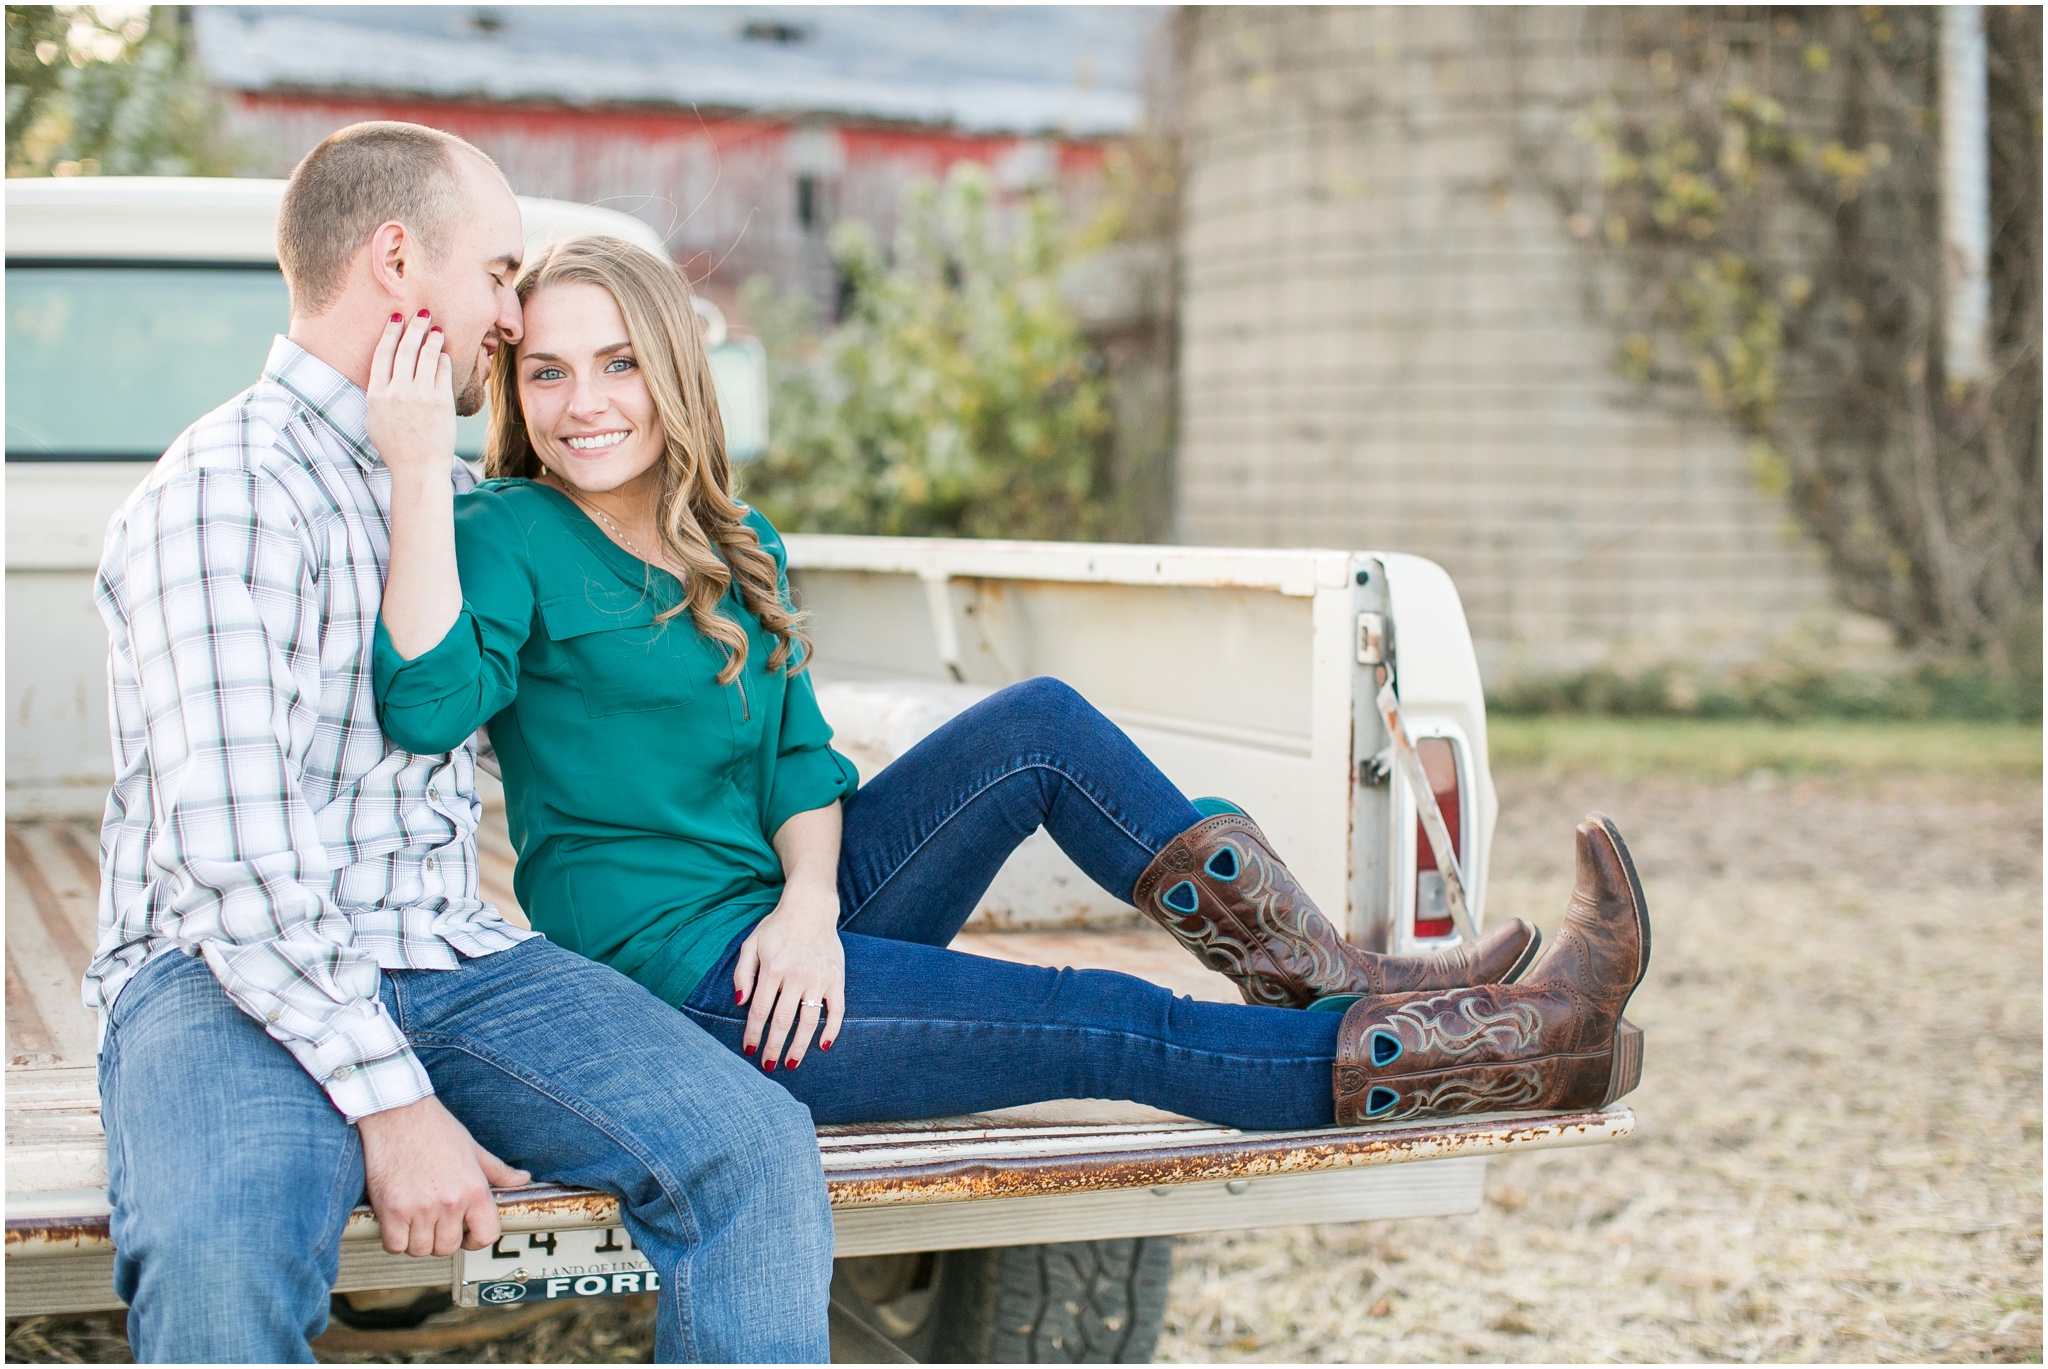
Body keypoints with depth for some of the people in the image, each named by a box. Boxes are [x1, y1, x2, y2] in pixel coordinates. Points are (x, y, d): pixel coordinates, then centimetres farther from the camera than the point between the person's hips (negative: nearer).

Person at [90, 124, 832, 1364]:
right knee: (223, 1251, -39)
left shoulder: (453, 492, 17)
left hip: (445, 956, 7)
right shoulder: (226, 489, -9)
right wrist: (390, 1101, -22)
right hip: (230, 974, -6)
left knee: (756, 1145, -19)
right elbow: (229, 855, -18)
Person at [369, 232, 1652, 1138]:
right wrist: (420, 470, -34)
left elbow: (799, 754, 7)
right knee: (1110, 1027, -12)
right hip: (671, 983, -7)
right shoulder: (507, 538, -10)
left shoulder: (738, 550, 12)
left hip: (776, 931, 7)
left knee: (1038, 726, -5)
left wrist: (810, 897, -13)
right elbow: (428, 702, -29)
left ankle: (1335, 984, -3)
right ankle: (1529, 1048, -10)